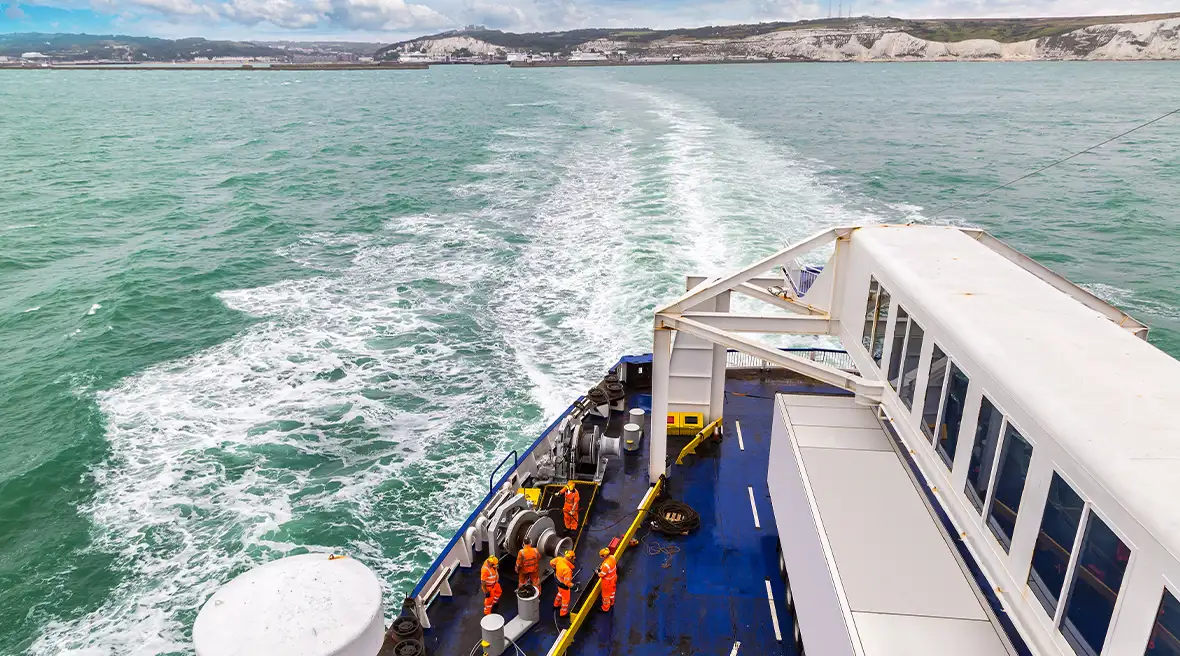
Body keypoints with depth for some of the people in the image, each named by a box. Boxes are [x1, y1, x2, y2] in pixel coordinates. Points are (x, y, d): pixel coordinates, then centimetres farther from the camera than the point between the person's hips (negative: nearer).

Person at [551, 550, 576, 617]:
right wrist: (573, 586, -22)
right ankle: (564, 613, 37)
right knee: (566, 598, 18)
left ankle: (556, 604, 59)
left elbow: (552, 562, -1)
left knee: (560, 593, 36)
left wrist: (555, 569, 14)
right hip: (563, 585, -8)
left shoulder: (559, 559, -21)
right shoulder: (567, 569, -41)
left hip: (558, 579, 8)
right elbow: (567, 582, -35)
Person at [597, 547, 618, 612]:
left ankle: (605, 608, 39)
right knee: (612, 591, 31)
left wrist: (597, 572, -8)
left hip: (608, 581, -7)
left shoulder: (606, 565, -43)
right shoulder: (612, 557, -20)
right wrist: (601, 567, -2)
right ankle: (611, 602, 56)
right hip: (613, 578, 7)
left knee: (606, 594, 17)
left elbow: (601, 575, -28)